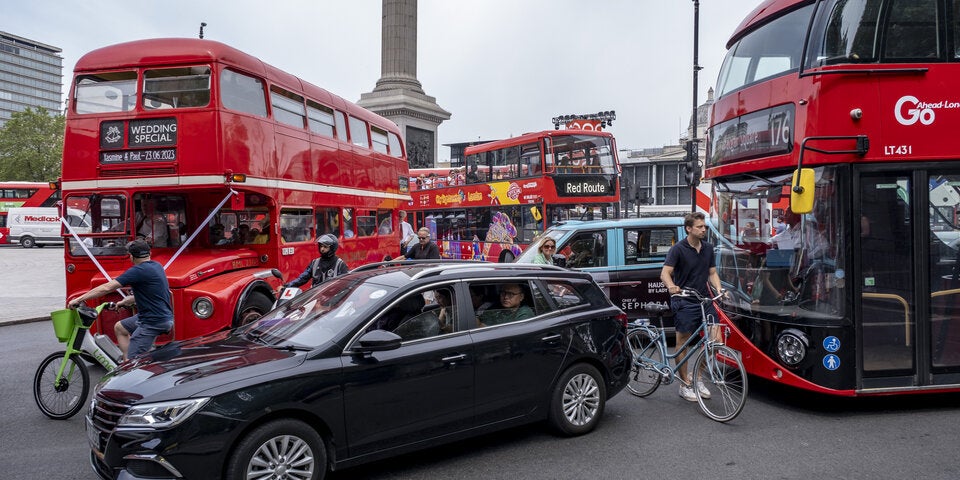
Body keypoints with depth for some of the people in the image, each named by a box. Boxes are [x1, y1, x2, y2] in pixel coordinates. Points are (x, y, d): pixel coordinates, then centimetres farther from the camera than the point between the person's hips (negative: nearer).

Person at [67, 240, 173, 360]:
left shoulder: (139, 271, -17)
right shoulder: (155, 266, 10)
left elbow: (107, 288, -16)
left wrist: (79, 299, -9)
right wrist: (126, 301, 29)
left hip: (154, 322, -10)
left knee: (132, 361, -8)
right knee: (119, 327, 24)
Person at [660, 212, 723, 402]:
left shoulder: (708, 248, 10)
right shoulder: (678, 249, -9)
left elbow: (712, 272, 14)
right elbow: (665, 273, -16)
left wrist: (718, 289, -5)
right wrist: (671, 286, -37)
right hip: (684, 302, -5)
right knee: (683, 342, 3)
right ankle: (685, 385, 15)